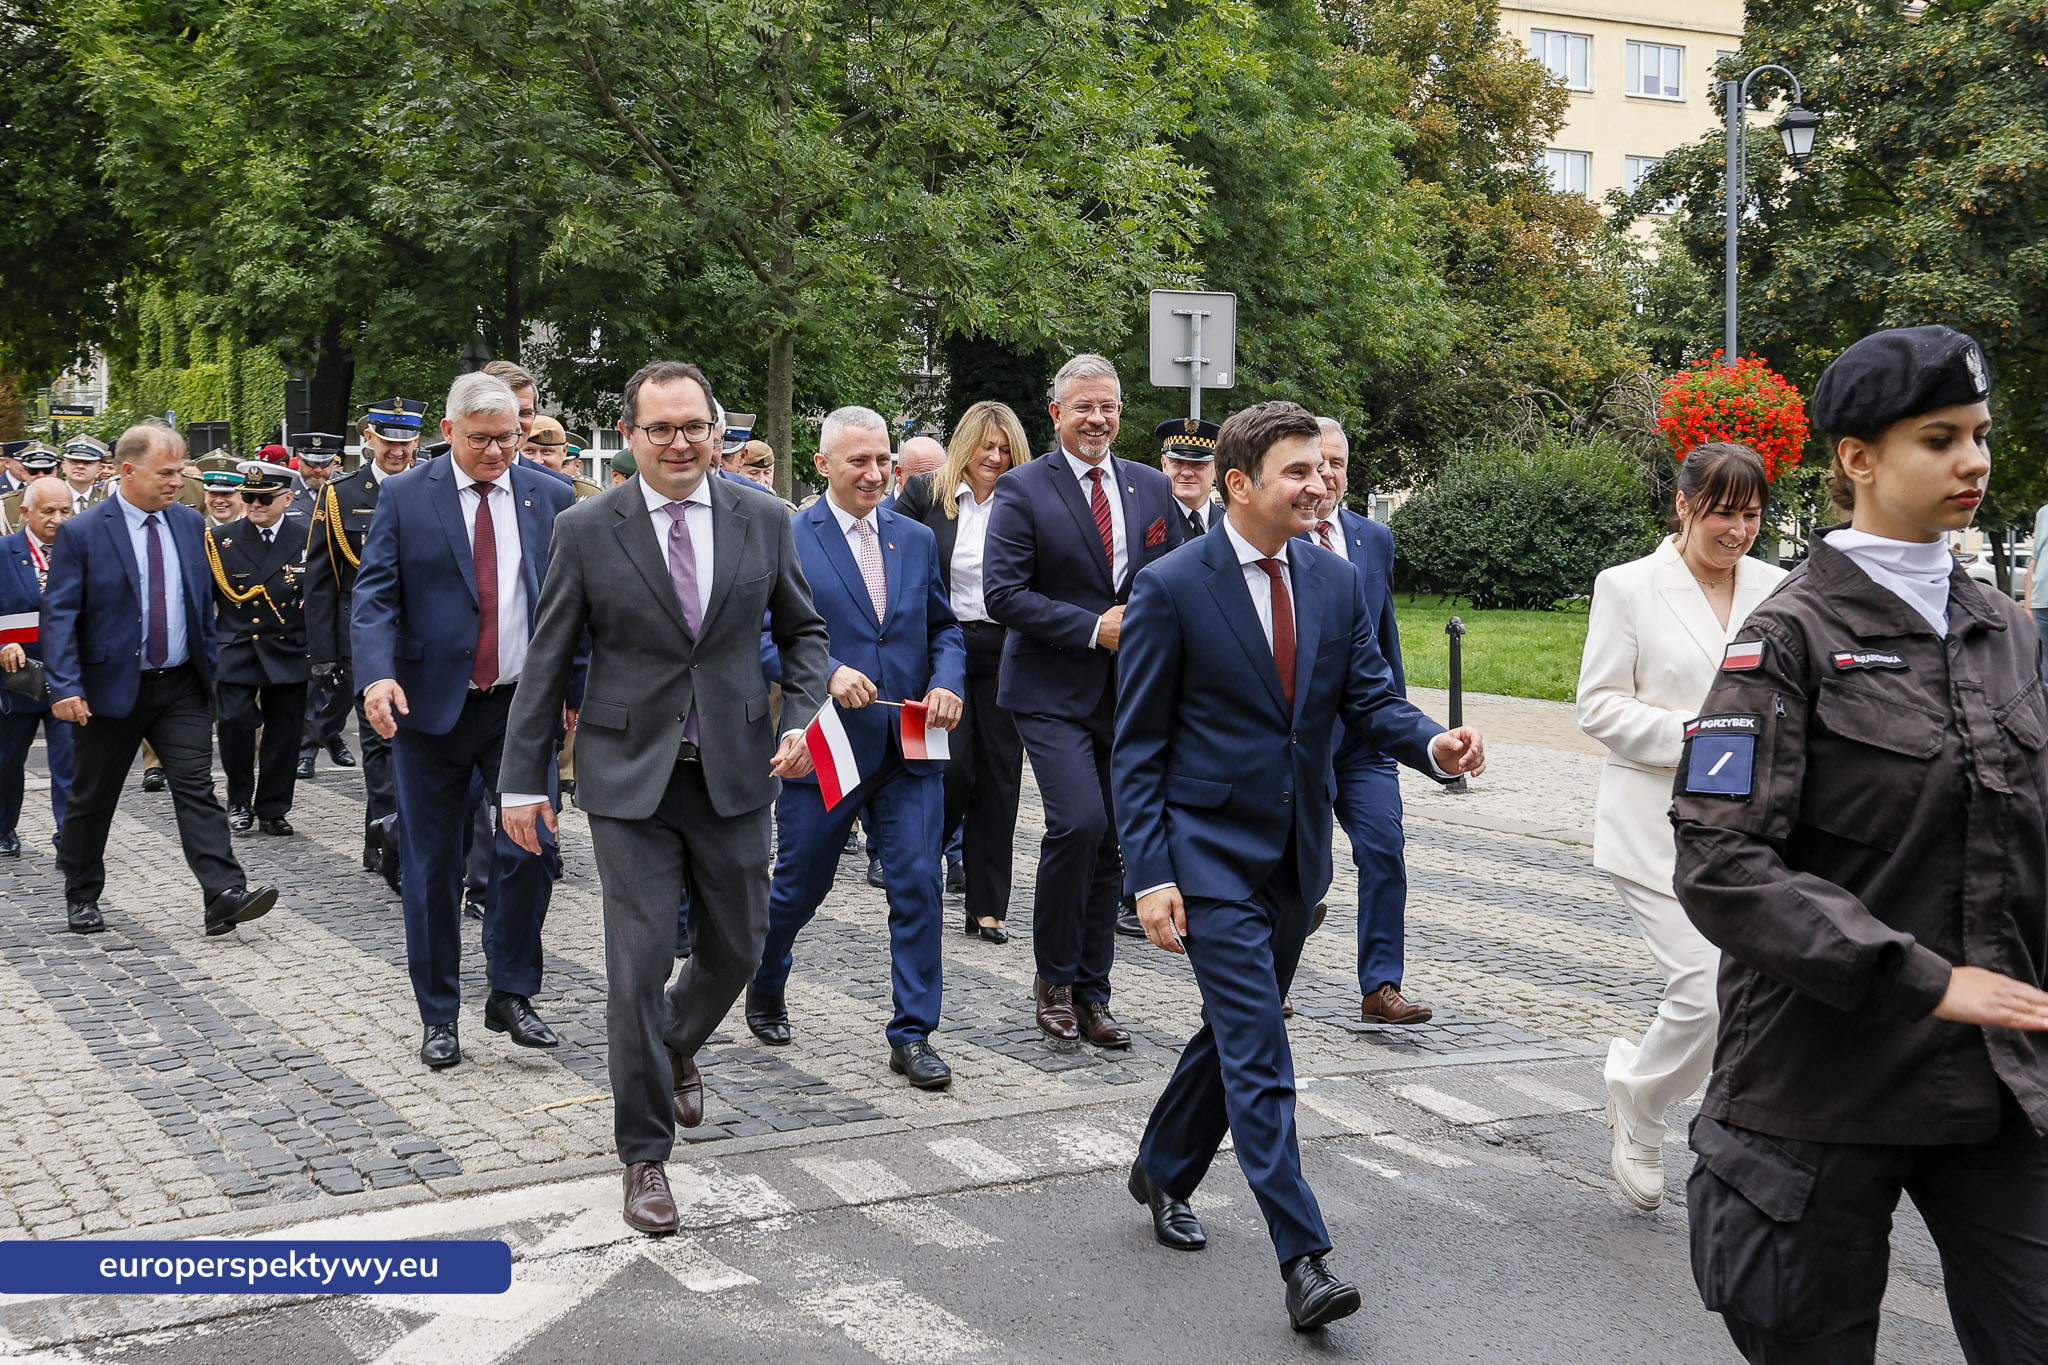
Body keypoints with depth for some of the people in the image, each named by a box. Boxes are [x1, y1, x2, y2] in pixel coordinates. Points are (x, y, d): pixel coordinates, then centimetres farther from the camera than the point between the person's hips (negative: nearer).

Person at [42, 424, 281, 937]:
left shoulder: (190, 523, 6)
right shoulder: (82, 533, -8)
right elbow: (58, 615, -10)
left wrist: (211, 670, 11)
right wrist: (65, 687, -19)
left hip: (181, 687, 3)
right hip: (111, 687, -3)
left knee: (197, 788, -8)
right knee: (92, 799, 10)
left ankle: (226, 895, -15)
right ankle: (81, 897, 27)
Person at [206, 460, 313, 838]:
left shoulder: (308, 539, 0)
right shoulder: (219, 540, 3)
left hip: (288, 653, 0)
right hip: (235, 651, 0)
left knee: (284, 733, 5)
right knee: (234, 722, -14)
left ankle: (273, 810, 19)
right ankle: (239, 802, 7)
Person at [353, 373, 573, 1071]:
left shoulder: (551, 497, 5)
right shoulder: (404, 497, 0)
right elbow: (374, 594, -6)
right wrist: (378, 673, -23)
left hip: (523, 705, 1)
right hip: (431, 704, -1)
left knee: (531, 846, -9)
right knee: (431, 866, 6)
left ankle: (511, 995, 10)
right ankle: (438, 1017, 19)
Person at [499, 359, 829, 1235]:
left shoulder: (764, 521, 1)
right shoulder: (587, 530, -4)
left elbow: (802, 631, 12)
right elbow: (547, 662, 0)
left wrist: (800, 719, -5)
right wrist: (523, 779, -2)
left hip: (735, 772, 3)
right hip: (629, 777, -2)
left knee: (736, 950, 13)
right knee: (637, 966, -5)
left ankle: (677, 1048, 47)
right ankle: (645, 1155, 10)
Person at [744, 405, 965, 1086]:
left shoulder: (916, 539, 10)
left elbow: (944, 627, 16)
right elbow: (762, 637, -9)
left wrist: (948, 679, -4)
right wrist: (828, 673, -23)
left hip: (909, 749, 3)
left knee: (918, 885, -4)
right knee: (799, 886, 11)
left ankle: (912, 1035, 7)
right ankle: (764, 986, 40)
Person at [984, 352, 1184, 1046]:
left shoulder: (1153, 488, 10)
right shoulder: (1023, 489, -4)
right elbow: (1002, 592, -11)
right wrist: (1093, 629, -16)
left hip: (1130, 693, 5)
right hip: (1053, 692, -5)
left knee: (1110, 843, 8)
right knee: (1079, 822, -20)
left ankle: (1091, 994, 18)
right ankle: (1053, 977, 0)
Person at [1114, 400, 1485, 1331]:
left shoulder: (1337, 585, 5)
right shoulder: (1171, 588, -11)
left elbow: (1369, 699, 5)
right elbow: (1138, 747, -9)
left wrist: (1434, 744, -18)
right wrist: (1149, 874, -15)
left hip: (1296, 856, 6)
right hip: (1211, 855, -6)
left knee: (1235, 1034, 18)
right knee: (1259, 1055, -9)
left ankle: (1162, 1171, 41)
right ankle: (1303, 1261, -7)